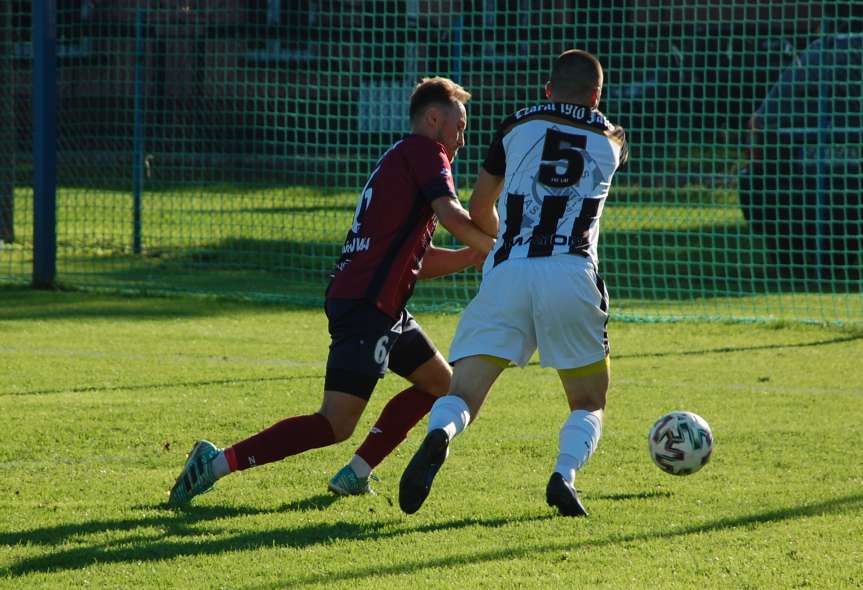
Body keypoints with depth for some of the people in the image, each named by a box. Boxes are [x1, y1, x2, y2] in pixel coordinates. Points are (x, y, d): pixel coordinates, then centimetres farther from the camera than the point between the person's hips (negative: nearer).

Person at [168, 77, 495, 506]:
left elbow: (419, 261, 27)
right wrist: (493, 248, -3)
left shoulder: (400, 158, 25)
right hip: (366, 305, -10)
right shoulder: (423, 150, -4)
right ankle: (218, 462, -16)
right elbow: (452, 217, -19)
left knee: (440, 382, 22)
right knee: (336, 425, -14)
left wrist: (471, 257, 15)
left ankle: (355, 474, 18)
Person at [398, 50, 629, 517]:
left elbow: (479, 211, 25)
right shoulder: (612, 140, 19)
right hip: (571, 276, 0)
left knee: (462, 393, -2)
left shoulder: (518, 125, 18)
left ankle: (438, 436, -38)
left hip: (506, 273, 0)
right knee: (589, 404, 15)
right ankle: (565, 474, -14)